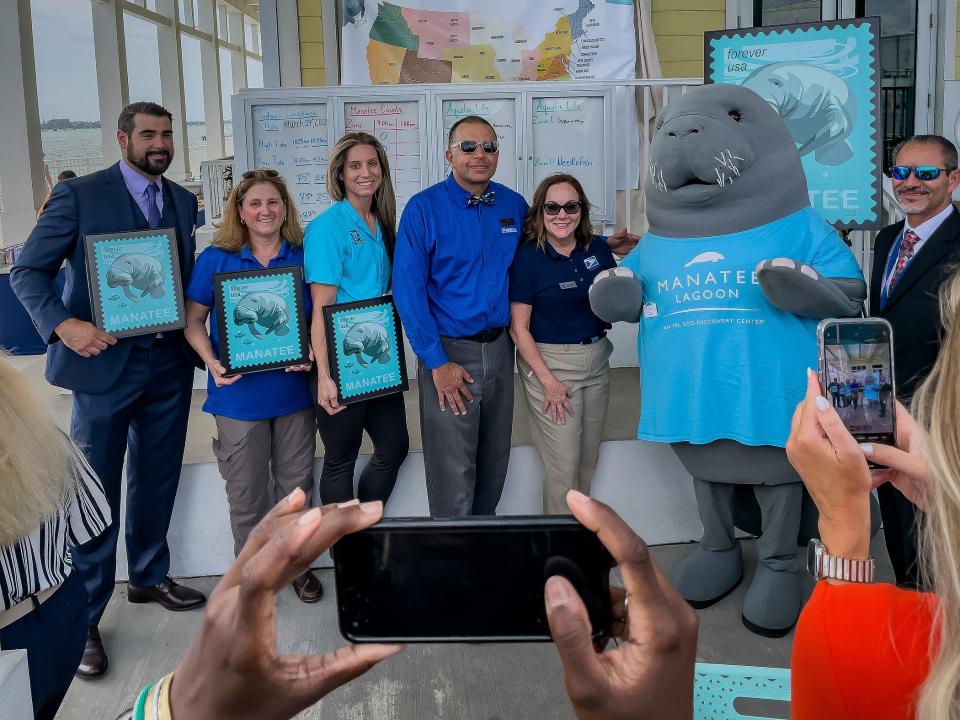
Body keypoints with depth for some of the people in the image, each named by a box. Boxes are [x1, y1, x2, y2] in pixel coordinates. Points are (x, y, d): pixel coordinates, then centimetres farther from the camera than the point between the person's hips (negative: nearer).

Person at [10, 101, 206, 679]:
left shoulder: (183, 201, 9)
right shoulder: (80, 196, -6)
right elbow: (28, 271, -5)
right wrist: (63, 324, -20)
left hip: (171, 363, 5)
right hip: (106, 361, -5)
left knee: (157, 479, 17)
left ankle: (150, 576, 37)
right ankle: (83, 615, 16)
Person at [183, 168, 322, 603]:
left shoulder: (303, 257, 2)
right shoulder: (216, 258, -3)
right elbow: (193, 317, 0)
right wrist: (211, 361, -16)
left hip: (294, 389, 2)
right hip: (240, 393, -2)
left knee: (295, 484, 12)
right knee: (246, 491, 8)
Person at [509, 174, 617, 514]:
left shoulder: (599, 249, 2)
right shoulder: (527, 256, -11)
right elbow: (519, 328, -11)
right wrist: (547, 380, -15)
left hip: (597, 359, 5)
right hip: (549, 361, -5)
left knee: (589, 457, 16)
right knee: (563, 463, -1)